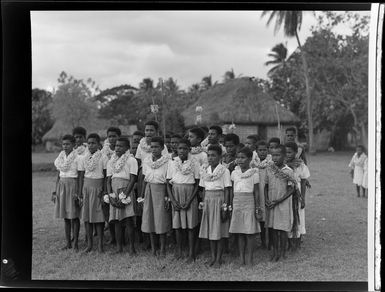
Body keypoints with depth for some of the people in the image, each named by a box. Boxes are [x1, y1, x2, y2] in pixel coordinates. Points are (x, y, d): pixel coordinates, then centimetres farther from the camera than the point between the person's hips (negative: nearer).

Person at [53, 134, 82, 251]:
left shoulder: (77, 157, -7)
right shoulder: (60, 158, 11)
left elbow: (80, 177, -7)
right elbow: (58, 176, 15)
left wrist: (78, 192, -13)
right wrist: (55, 191, 12)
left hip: (73, 186, -5)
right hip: (62, 186, 6)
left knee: (74, 216, -2)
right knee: (65, 217, 8)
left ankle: (76, 243, 5)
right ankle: (68, 243, 15)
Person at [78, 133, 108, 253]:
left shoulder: (103, 158, -3)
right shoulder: (84, 158, 7)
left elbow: (106, 176, -2)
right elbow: (81, 176, 10)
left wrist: (104, 190, -8)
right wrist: (80, 192, 5)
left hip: (98, 187, -3)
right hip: (87, 186, 3)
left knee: (99, 215, -3)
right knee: (86, 215, 3)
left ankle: (100, 243, 4)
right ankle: (89, 243, 12)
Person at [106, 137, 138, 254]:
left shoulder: (131, 160, 0)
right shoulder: (111, 161, 16)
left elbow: (133, 179, -7)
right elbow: (108, 180, 13)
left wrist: (125, 194, -14)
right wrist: (109, 194, -2)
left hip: (126, 190, -5)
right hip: (114, 192, 5)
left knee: (128, 220, -9)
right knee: (116, 220, 5)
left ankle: (131, 246, -1)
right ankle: (119, 247, 12)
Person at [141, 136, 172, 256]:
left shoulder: (167, 161, -9)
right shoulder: (146, 160, 7)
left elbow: (168, 181, -9)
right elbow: (145, 179, 11)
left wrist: (167, 196, -13)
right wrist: (142, 195, 10)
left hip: (161, 190, -5)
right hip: (149, 190, 5)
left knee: (161, 219, -1)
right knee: (149, 218, 8)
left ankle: (162, 249, 10)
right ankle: (153, 248, 19)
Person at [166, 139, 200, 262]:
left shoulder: (195, 163, -4)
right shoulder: (172, 163, 3)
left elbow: (197, 184, -3)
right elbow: (168, 184, 5)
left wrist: (189, 201, -11)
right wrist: (173, 200, -6)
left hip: (190, 195, -2)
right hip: (176, 194, 2)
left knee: (190, 225, 0)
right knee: (177, 224, 6)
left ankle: (191, 253, 7)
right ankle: (179, 250, 19)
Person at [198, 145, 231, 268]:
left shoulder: (224, 171, -6)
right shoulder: (204, 170, 8)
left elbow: (227, 189, -7)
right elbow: (204, 189, 13)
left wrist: (225, 204, -12)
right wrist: (203, 202, 8)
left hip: (219, 199, -5)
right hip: (208, 199, 5)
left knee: (219, 230, 0)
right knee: (209, 229, 8)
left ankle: (218, 258, 9)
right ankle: (213, 256, 19)